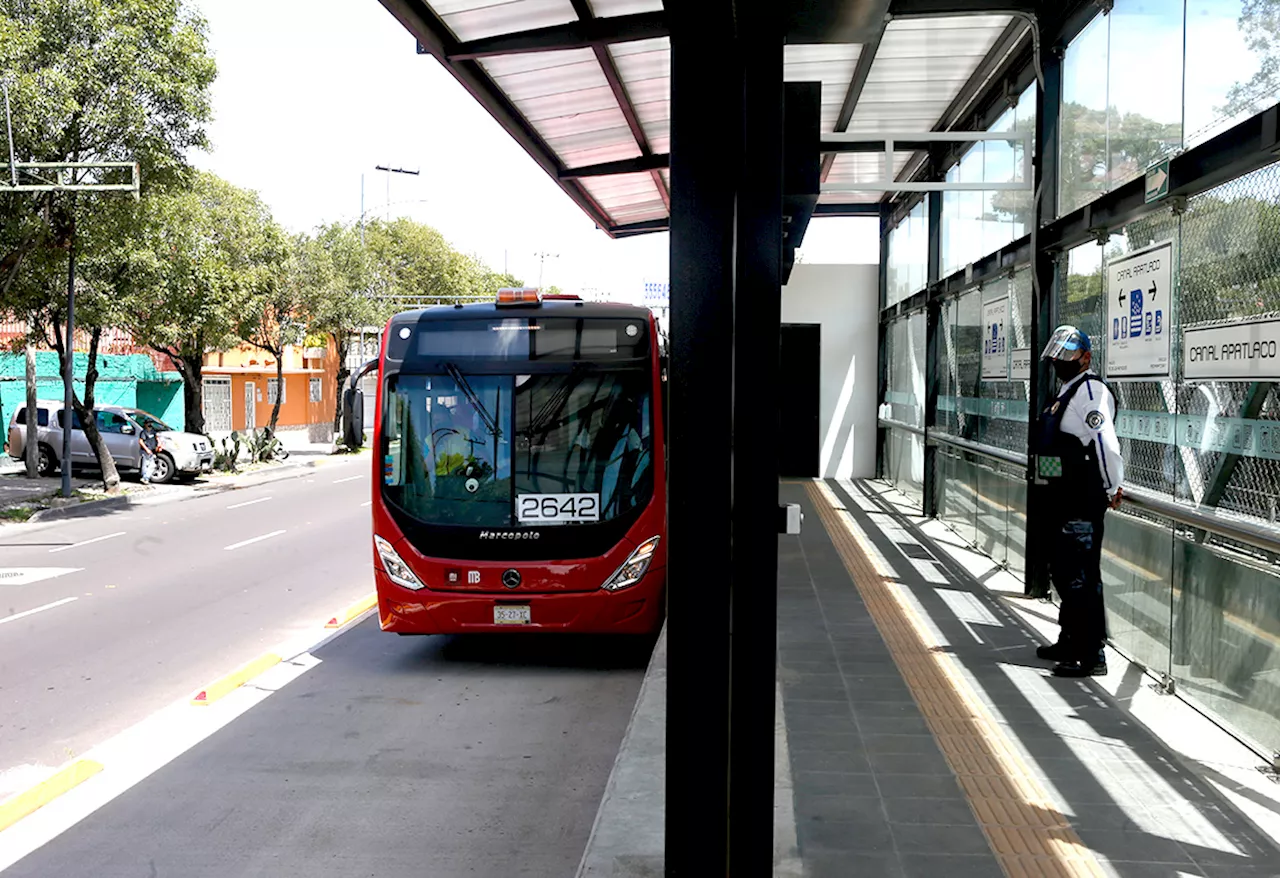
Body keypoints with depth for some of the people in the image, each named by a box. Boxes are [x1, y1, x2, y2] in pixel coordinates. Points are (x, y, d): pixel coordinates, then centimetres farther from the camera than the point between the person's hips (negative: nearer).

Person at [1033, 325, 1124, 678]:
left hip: (1082, 503, -11)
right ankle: (1070, 643, 32)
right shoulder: (1067, 392, 19)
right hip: (1062, 500, 11)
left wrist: (1113, 487, -19)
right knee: (1063, 573, 19)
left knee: (1081, 576, -10)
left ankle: (1092, 655, -5)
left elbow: (1105, 442, -25)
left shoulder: (1091, 390, -14)